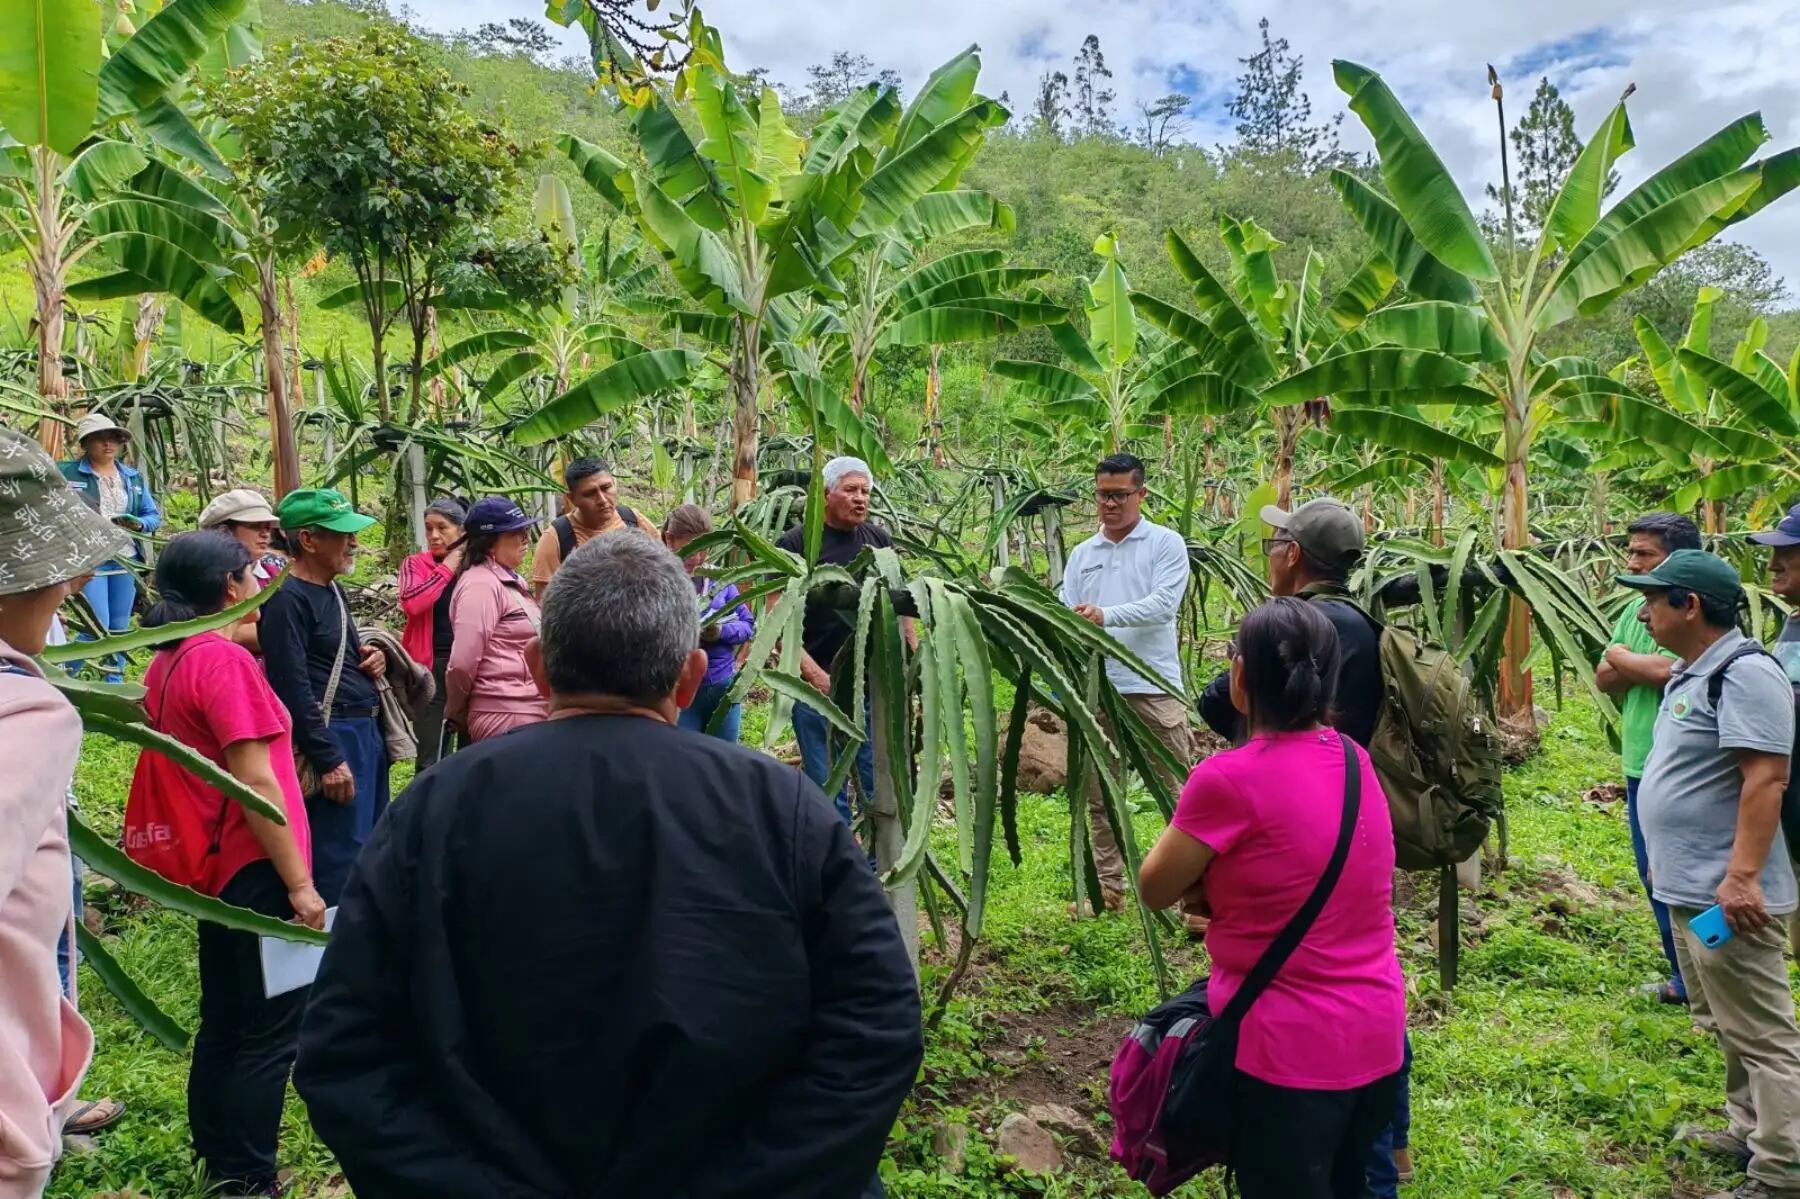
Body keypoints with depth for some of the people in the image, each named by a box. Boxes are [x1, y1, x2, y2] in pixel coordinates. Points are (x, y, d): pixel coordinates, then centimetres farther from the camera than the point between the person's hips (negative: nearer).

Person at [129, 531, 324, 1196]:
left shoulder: (168, 662, 7)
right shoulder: (225, 660, -20)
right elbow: (254, 782, -21)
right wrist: (299, 882, -18)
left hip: (214, 865, 9)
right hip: (254, 867, -9)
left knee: (223, 1021, 20)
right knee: (271, 1031, 2)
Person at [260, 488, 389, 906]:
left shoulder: (333, 590, 14)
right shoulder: (287, 598, -14)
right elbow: (293, 687, -19)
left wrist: (369, 659, 3)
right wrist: (327, 760, -20)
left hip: (367, 731, 10)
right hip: (332, 735, -10)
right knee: (340, 860, -6)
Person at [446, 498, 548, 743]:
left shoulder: (511, 580, 16)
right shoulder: (481, 584, -14)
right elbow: (463, 663, -18)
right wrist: (455, 715, -4)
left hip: (530, 715, 9)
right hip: (507, 721, -9)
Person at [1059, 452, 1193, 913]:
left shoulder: (1166, 544, 1)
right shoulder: (1082, 554, 15)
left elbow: (1163, 604, -14)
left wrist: (1105, 615, -26)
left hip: (1153, 686, -5)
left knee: (1178, 789, -1)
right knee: (1099, 793, 12)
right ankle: (1108, 887, 25)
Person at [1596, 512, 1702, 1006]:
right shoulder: (1634, 610, 10)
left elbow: (1665, 670, -27)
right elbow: (1604, 679, 6)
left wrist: (1621, 656, -8)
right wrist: (1644, 666, -13)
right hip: (1639, 766, 9)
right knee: (1655, 877, 17)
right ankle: (1685, 976, 32)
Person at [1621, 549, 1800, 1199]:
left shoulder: (1744, 672, -18)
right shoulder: (1688, 673, 13)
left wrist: (1742, 876, -29)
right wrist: (1668, 861, 24)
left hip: (1725, 895, -11)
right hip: (1689, 888, 11)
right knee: (1728, 1029, 22)